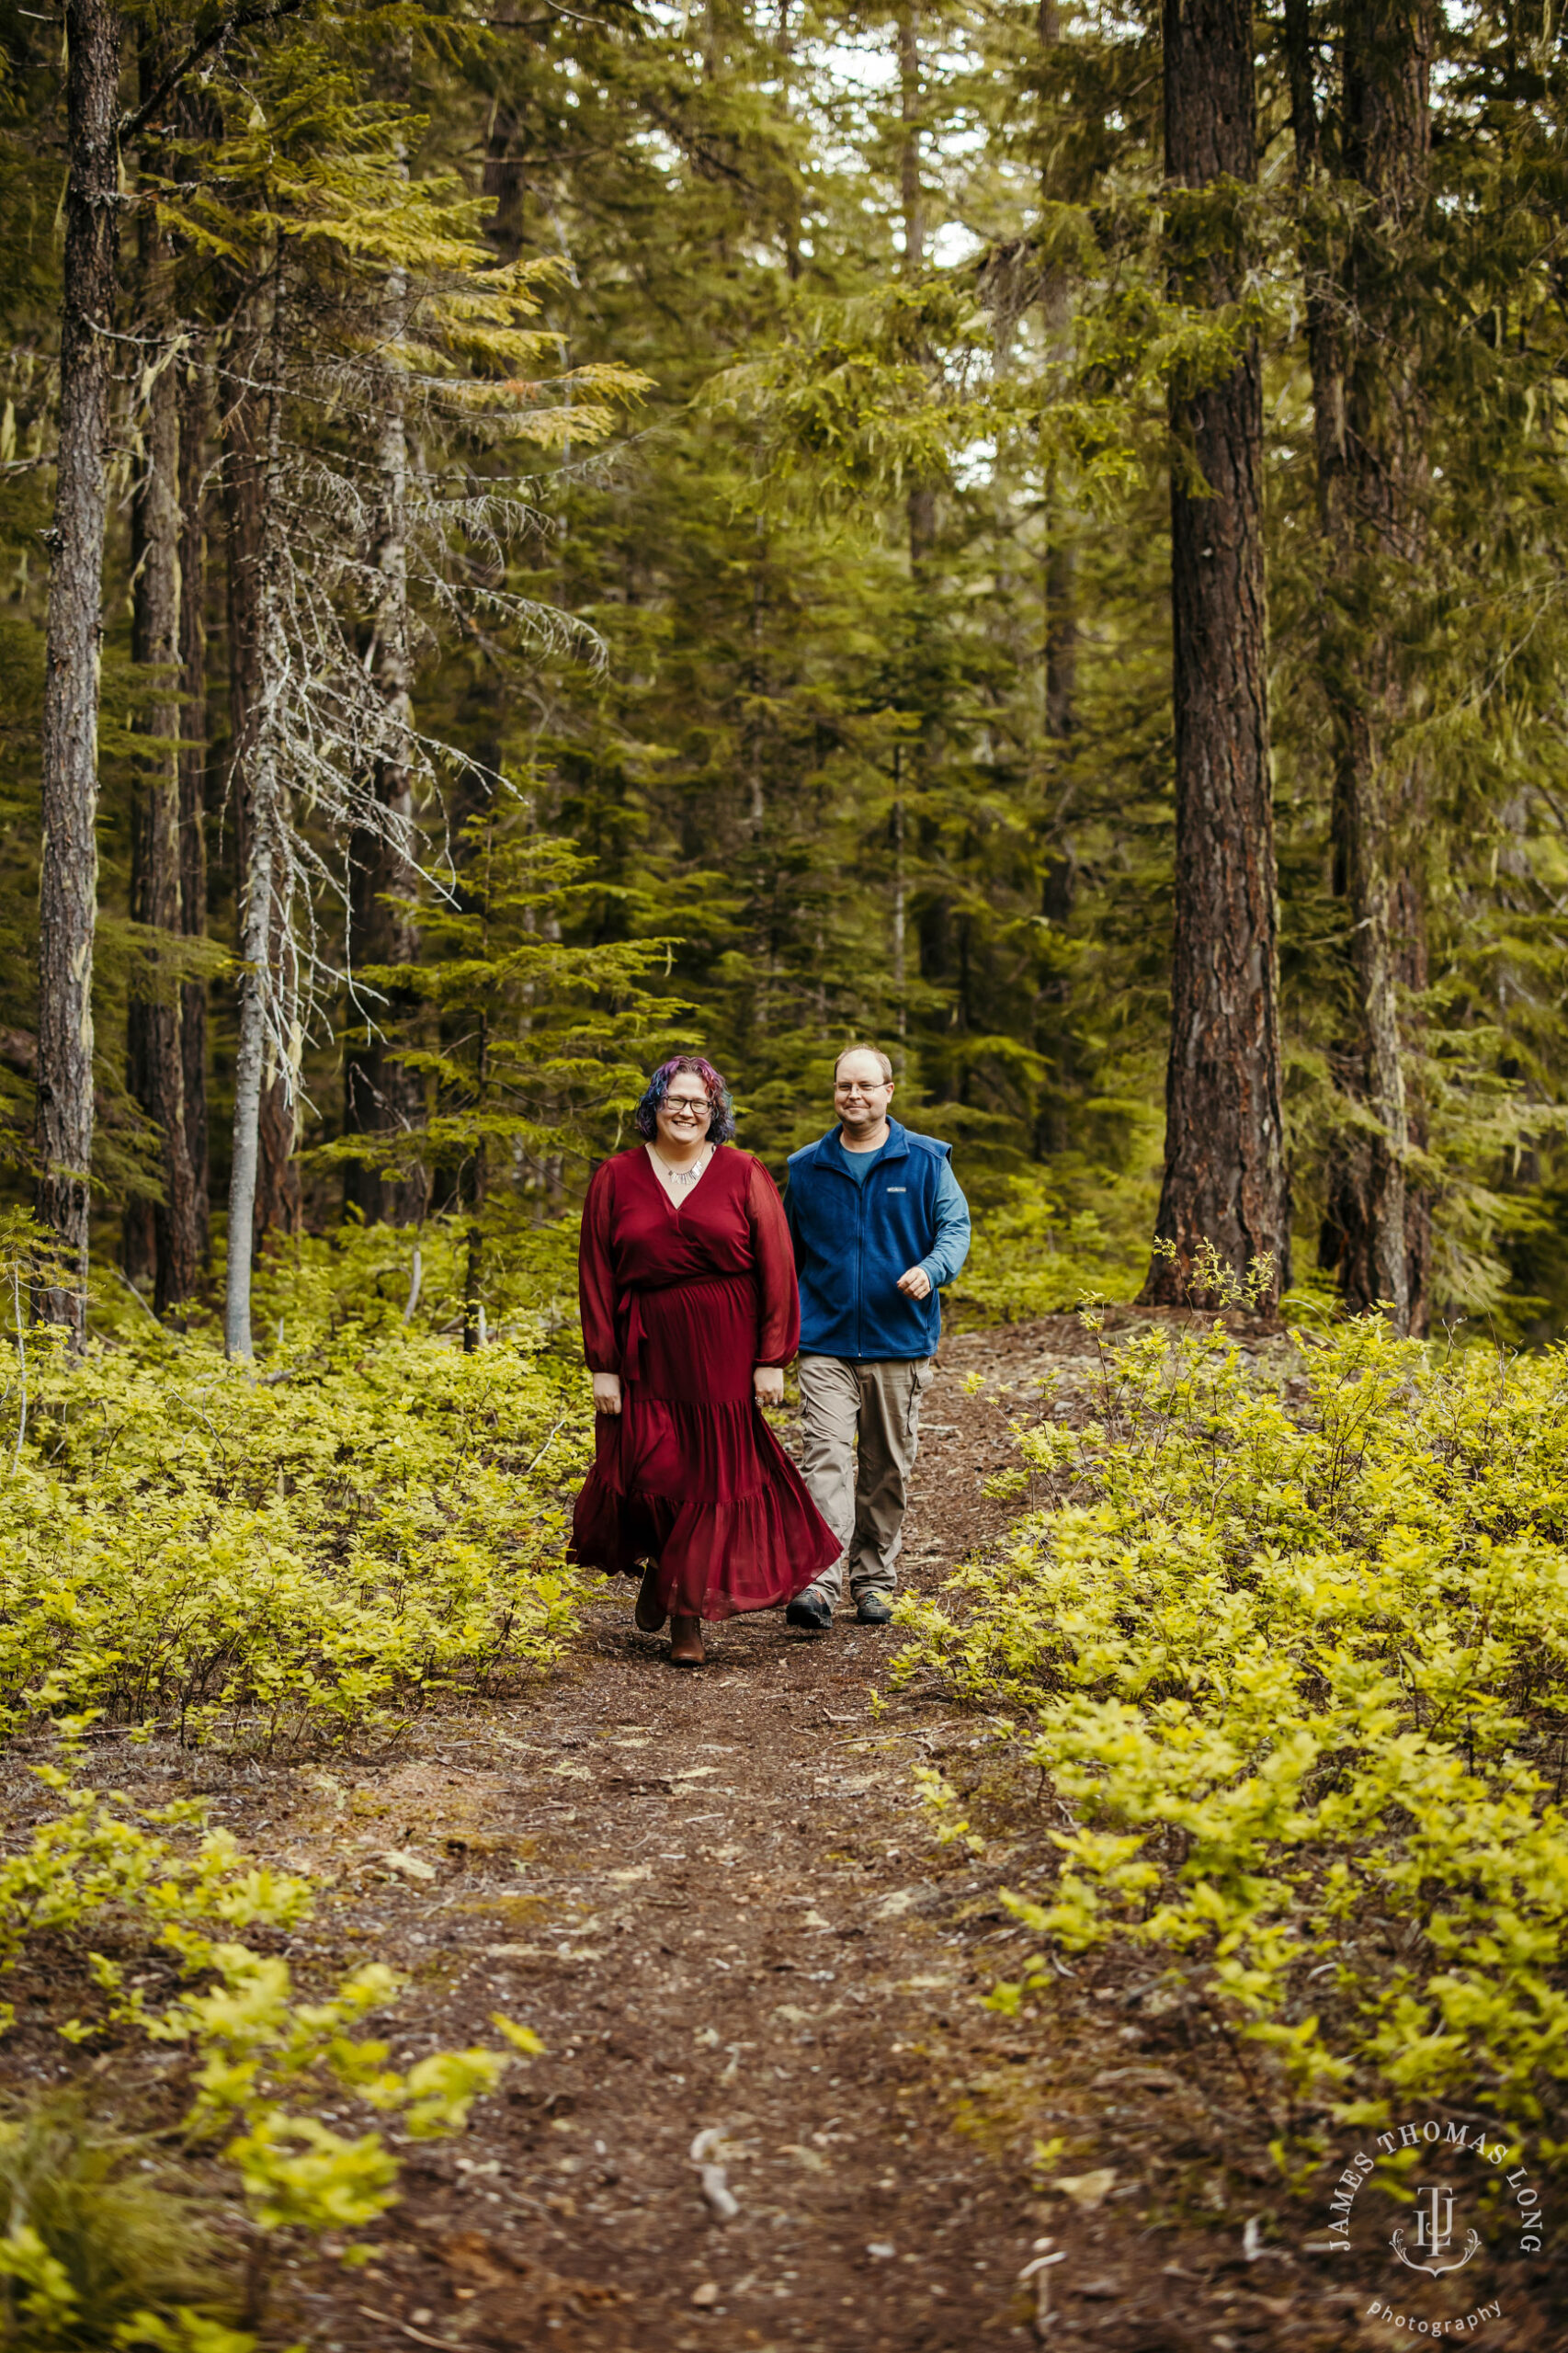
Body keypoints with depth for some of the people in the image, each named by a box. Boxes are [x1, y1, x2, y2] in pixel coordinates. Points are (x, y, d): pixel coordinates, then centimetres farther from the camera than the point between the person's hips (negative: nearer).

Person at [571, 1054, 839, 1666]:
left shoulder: (744, 1176, 1)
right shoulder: (617, 1178, 4)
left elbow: (776, 1271, 0)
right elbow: (596, 1276, 4)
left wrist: (771, 1361, -5)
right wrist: (602, 1366, -1)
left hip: (723, 1357, -1)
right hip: (646, 1356, 1)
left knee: (715, 1476, 2)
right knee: (649, 1474, -2)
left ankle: (689, 1613, 15)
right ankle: (661, 1564, 30)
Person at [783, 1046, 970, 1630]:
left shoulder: (925, 1161, 2)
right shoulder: (807, 1167, 8)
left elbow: (955, 1227, 0)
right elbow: (788, 1253, 17)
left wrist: (931, 1269, -21)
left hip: (900, 1341, 0)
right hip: (826, 1341, 0)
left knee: (887, 1468, 8)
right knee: (826, 1456, -14)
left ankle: (874, 1580, 21)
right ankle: (820, 1585, -20)